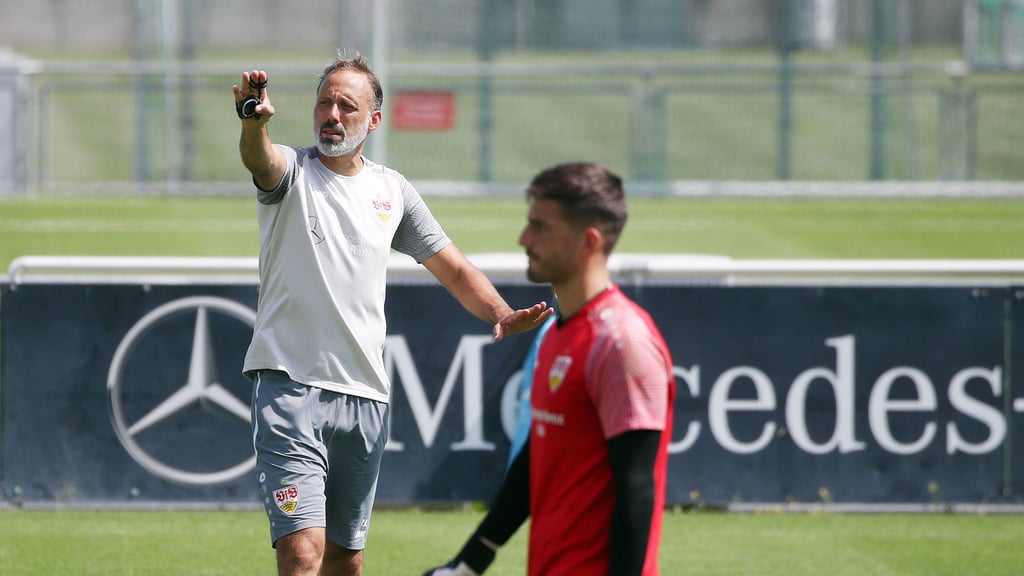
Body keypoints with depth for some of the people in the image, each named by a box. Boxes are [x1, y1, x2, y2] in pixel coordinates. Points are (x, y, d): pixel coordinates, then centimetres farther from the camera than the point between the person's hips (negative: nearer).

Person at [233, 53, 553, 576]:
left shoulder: (392, 190, 11)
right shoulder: (292, 172, -2)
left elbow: (454, 270, 16)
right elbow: (259, 159, -26)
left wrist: (502, 314, -5)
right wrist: (253, 121, -51)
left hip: (365, 396, 5)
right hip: (291, 389, -5)